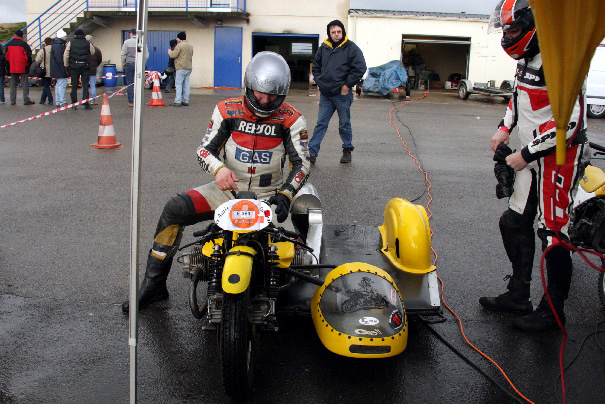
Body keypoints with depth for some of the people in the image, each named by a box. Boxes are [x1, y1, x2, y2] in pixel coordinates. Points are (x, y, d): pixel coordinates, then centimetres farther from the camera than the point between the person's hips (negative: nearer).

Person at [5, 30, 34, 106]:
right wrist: (28, 64, 3)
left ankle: (13, 101, 10)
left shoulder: (9, 44, 8)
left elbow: (6, 56, 12)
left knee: (13, 84, 10)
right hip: (22, 68, -5)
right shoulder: (24, 44, -9)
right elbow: (28, 56, -11)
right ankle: (26, 100, -4)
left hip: (12, 68, 5)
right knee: (25, 84, 0)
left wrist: (10, 65, 20)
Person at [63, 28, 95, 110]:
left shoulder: (70, 43, 3)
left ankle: (74, 104, 9)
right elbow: (92, 53, 12)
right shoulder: (88, 44, 1)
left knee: (74, 86, 7)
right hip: (85, 67, 0)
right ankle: (86, 103, -3)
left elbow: (65, 55, 2)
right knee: (85, 85, 2)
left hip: (74, 67, 0)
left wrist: (66, 65, 8)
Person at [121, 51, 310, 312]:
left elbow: (301, 163, -4)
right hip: (228, 189, 2)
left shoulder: (291, 120, -4)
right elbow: (204, 149, -1)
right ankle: (153, 285, -8)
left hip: (268, 196, -1)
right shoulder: (227, 110, 0)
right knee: (174, 209, -17)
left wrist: (285, 194, -22)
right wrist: (219, 169, -24)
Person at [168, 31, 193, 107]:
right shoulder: (191, 46, 14)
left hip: (181, 68, -7)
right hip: (189, 67, 7)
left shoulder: (179, 45, -10)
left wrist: (170, 52, 6)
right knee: (186, 84, 10)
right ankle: (186, 101, 11)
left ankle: (177, 101, -11)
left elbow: (173, 55, -13)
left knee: (178, 84, -6)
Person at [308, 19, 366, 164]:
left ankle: (347, 150, 24)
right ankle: (312, 152, 4)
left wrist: (347, 85, -11)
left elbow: (360, 69, -9)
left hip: (342, 94, -4)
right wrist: (320, 83, 8)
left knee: (344, 125, 8)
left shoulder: (351, 48, -4)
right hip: (325, 94, 4)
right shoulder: (323, 49, 9)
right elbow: (316, 67, 21)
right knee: (321, 123, 4)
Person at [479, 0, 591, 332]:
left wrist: (526, 154, -21)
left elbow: (570, 123, -26)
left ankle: (553, 310, 13)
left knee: (553, 234, -2)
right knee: (515, 224, 14)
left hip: (559, 158, -10)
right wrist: (505, 127, 14)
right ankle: (518, 296, 28)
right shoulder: (528, 60, 10)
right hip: (534, 158, 10)